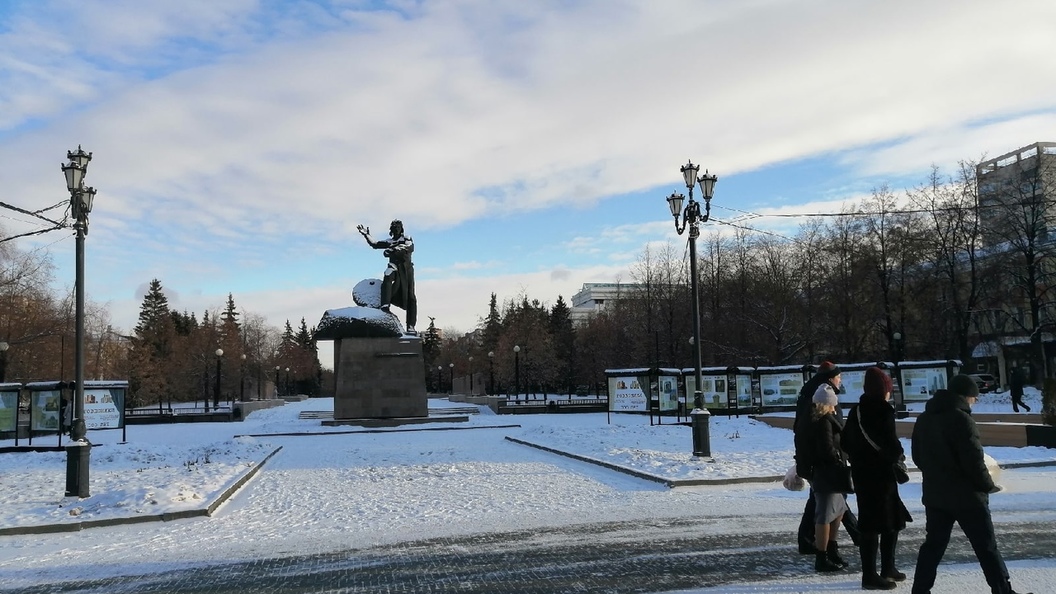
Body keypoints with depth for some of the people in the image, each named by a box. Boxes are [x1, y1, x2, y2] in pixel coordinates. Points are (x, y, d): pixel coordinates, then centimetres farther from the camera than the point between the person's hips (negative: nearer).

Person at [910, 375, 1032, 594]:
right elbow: (974, 461, -18)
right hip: (966, 496, -7)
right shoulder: (961, 419, -17)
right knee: (987, 547, 4)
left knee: (933, 544, 13)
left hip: (934, 494, 7)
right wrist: (989, 485, -3)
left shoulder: (923, 419, 8)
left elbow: (918, 457, 14)